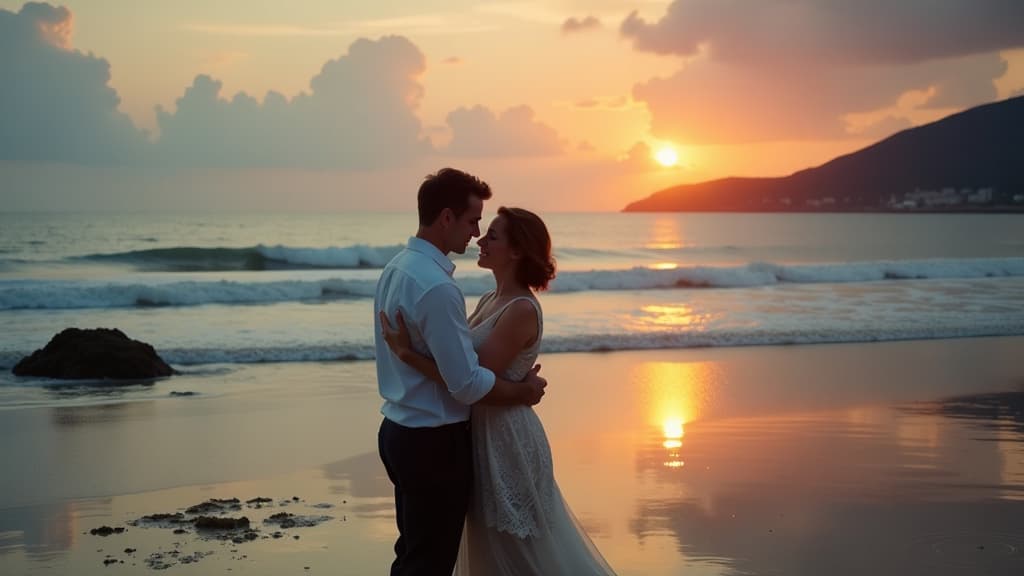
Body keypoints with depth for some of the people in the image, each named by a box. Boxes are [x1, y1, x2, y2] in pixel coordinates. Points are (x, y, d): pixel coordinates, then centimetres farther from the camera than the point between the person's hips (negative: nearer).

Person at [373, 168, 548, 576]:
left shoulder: (397, 268, 7)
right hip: (434, 442, -10)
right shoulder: (437, 287, -23)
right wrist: (524, 391, -5)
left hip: (399, 431, 10)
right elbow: (467, 385, -23)